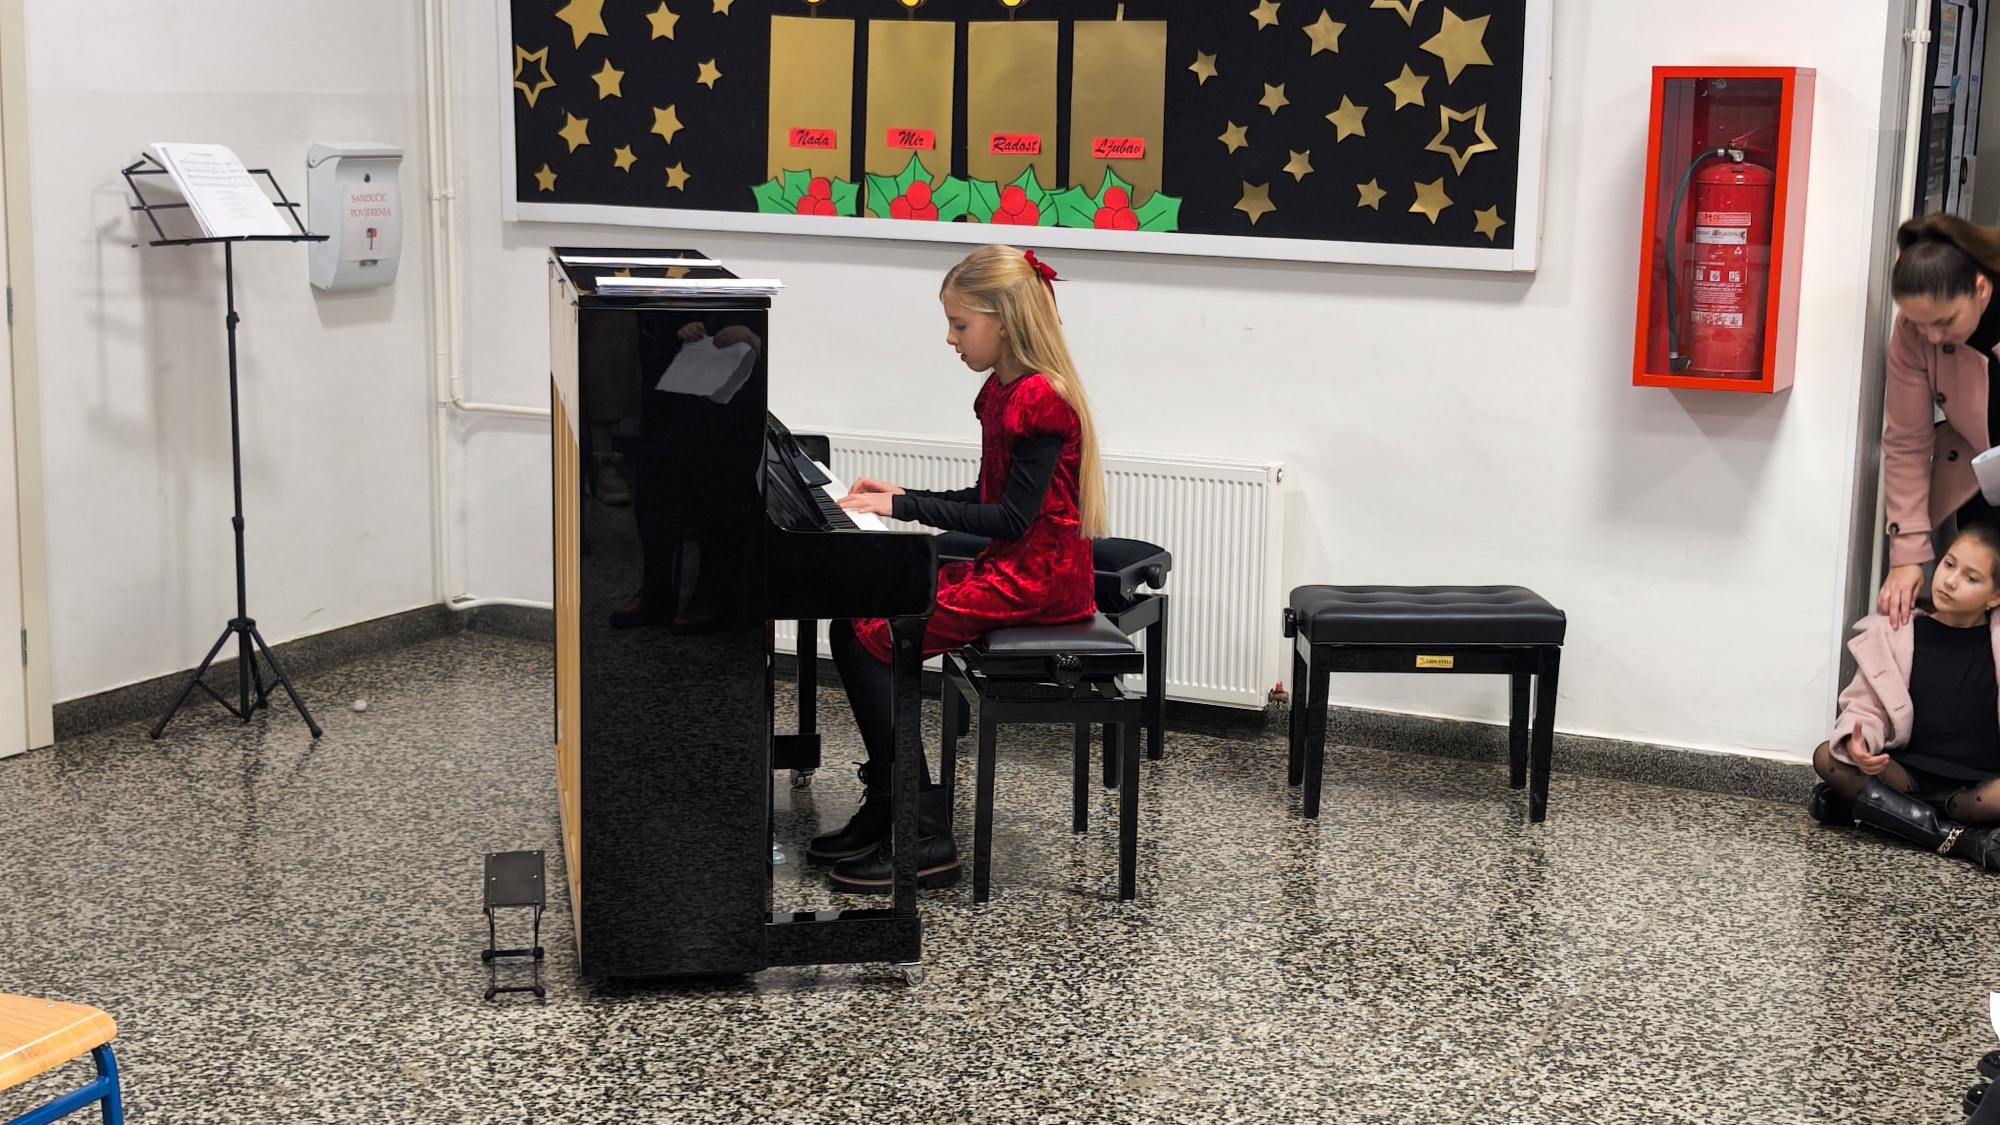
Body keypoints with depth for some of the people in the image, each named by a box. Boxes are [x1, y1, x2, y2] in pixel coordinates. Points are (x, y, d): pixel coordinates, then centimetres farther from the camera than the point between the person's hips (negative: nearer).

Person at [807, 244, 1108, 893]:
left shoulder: (1041, 400, -17)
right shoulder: (1003, 391, 13)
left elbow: (1012, 518, -20)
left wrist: (905, 507, -17)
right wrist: (903, 498, 8)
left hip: (1036, 578, -9)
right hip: (1003, 566, 9)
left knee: (868, 638, -16)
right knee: (854, 620, -1)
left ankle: (925, 839, -12)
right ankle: (884, 813, 4)